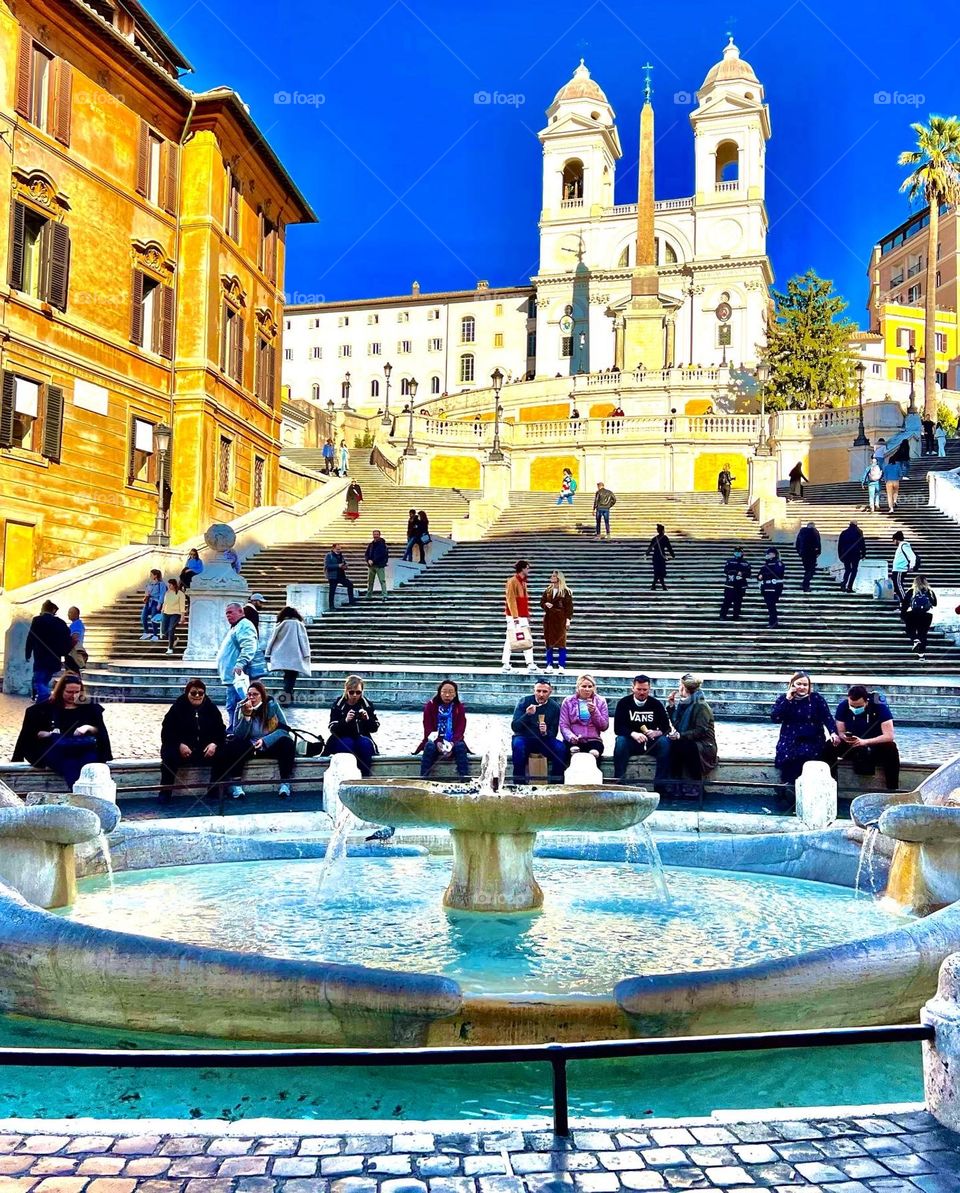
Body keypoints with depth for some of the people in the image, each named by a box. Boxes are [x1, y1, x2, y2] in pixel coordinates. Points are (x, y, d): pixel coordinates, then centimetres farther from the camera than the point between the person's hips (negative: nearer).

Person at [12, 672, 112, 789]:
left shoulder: (89, 707, 19)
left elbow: (101, 731, 15)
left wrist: (88, 728, -6)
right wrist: (47, 734, -8)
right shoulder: (47, 707, 15)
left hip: (83, 748, 1)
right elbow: (31, 732, 12)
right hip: (54, 748, -1)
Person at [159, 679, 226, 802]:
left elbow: (221, 731, 3)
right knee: (169, 755, -33)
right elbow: (166, 733, -7)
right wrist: (179, 745, -25)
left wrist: (214, 744, -19)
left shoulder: (211, 708, 5)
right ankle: (165, 791, -19)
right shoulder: (177, 708, -3)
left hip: (206, 749, 2)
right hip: (181, 748, -2)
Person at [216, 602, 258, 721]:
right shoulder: (234, 628, 26)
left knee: (233, 707, -15)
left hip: (237, 676, -11)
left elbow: (248, 647, -24)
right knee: (232, 708, 12)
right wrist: (222, 669, 30)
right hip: (231, 676, 11)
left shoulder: (244, 625, -9)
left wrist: (240, 664, -34)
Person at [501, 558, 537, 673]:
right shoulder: (512, 581, -11)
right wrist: (515, 616, -21)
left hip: (523, 616, 9)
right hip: (514, 616, -9)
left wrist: (527, 615, 19)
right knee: (510, 640, -7)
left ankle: (530, 664, 4)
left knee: (528, 640, 5)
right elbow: (511, 600, -17)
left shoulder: (523, 582, 18)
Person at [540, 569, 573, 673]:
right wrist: (546, 604, -6)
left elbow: (569, 606, -5)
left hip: (560, 619, -5)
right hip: (549, 619, 5)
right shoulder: (547, 590, 11)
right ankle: (549, 665, 11)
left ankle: (561, 666, 0)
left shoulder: (565, 591, -3)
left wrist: (568, 620, -11)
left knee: (561, 643, -4)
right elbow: (542, 602, 17)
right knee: (548, 643, 5)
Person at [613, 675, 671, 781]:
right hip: (630, 742, -1)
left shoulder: (656, 704, 3)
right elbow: (618, 728, -10)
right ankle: (618, 781, -33)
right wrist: (633, 734, -29)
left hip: (651, 743, 1)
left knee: (665, 742, -28)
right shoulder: (624, 703, -1)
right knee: (621, 741, -34)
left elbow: (667, 727, 1)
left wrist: (658, 733, -23)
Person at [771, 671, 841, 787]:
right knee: (785, 756, -28)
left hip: (812, 740, -1)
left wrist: (833, 733, -20)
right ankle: (790, 783, -6)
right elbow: (775, 718, -7)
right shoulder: (783, 699, 6)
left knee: (805, 755, -31)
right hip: (790, 740, 1)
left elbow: (827, 717, -2)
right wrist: (787, 700, -12)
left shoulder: (816, 698, 4)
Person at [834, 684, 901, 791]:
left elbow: (889, 736, -22)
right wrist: (845, 737, -29)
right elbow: (840, 732, -4)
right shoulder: (842, 707, -13)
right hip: (852, 748, 1)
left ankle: (892, 790, -23)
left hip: (876, 746, -1)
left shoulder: (880, 707, -19)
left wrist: (864, 742, -33)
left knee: (891, 748, -34)